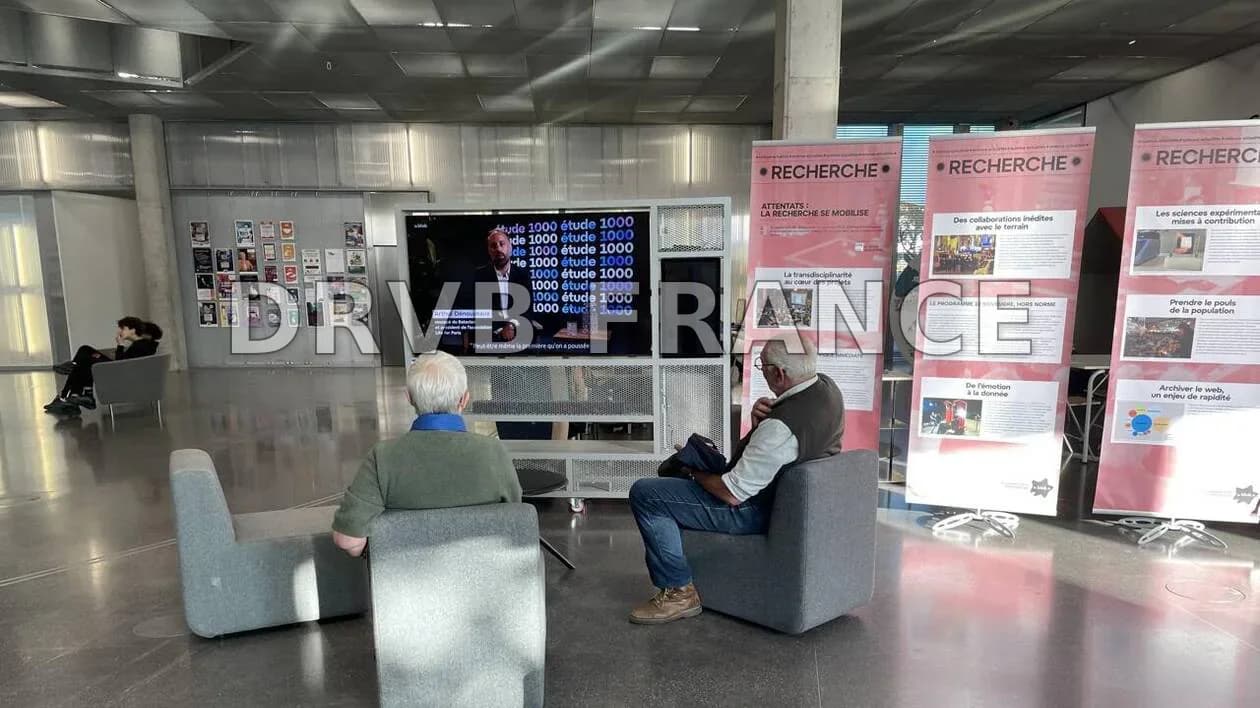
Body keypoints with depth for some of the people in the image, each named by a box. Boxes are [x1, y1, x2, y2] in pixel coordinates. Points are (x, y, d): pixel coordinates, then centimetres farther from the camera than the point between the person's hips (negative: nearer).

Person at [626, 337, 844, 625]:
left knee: (644, 493, -10)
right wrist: (760, 417, -12)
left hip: (757, 510, -10)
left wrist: (694, 470, -8)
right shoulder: (827, 386, -6)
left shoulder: (780, 428, -35)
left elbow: (732, 494, -27)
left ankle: (679, 592, 1)